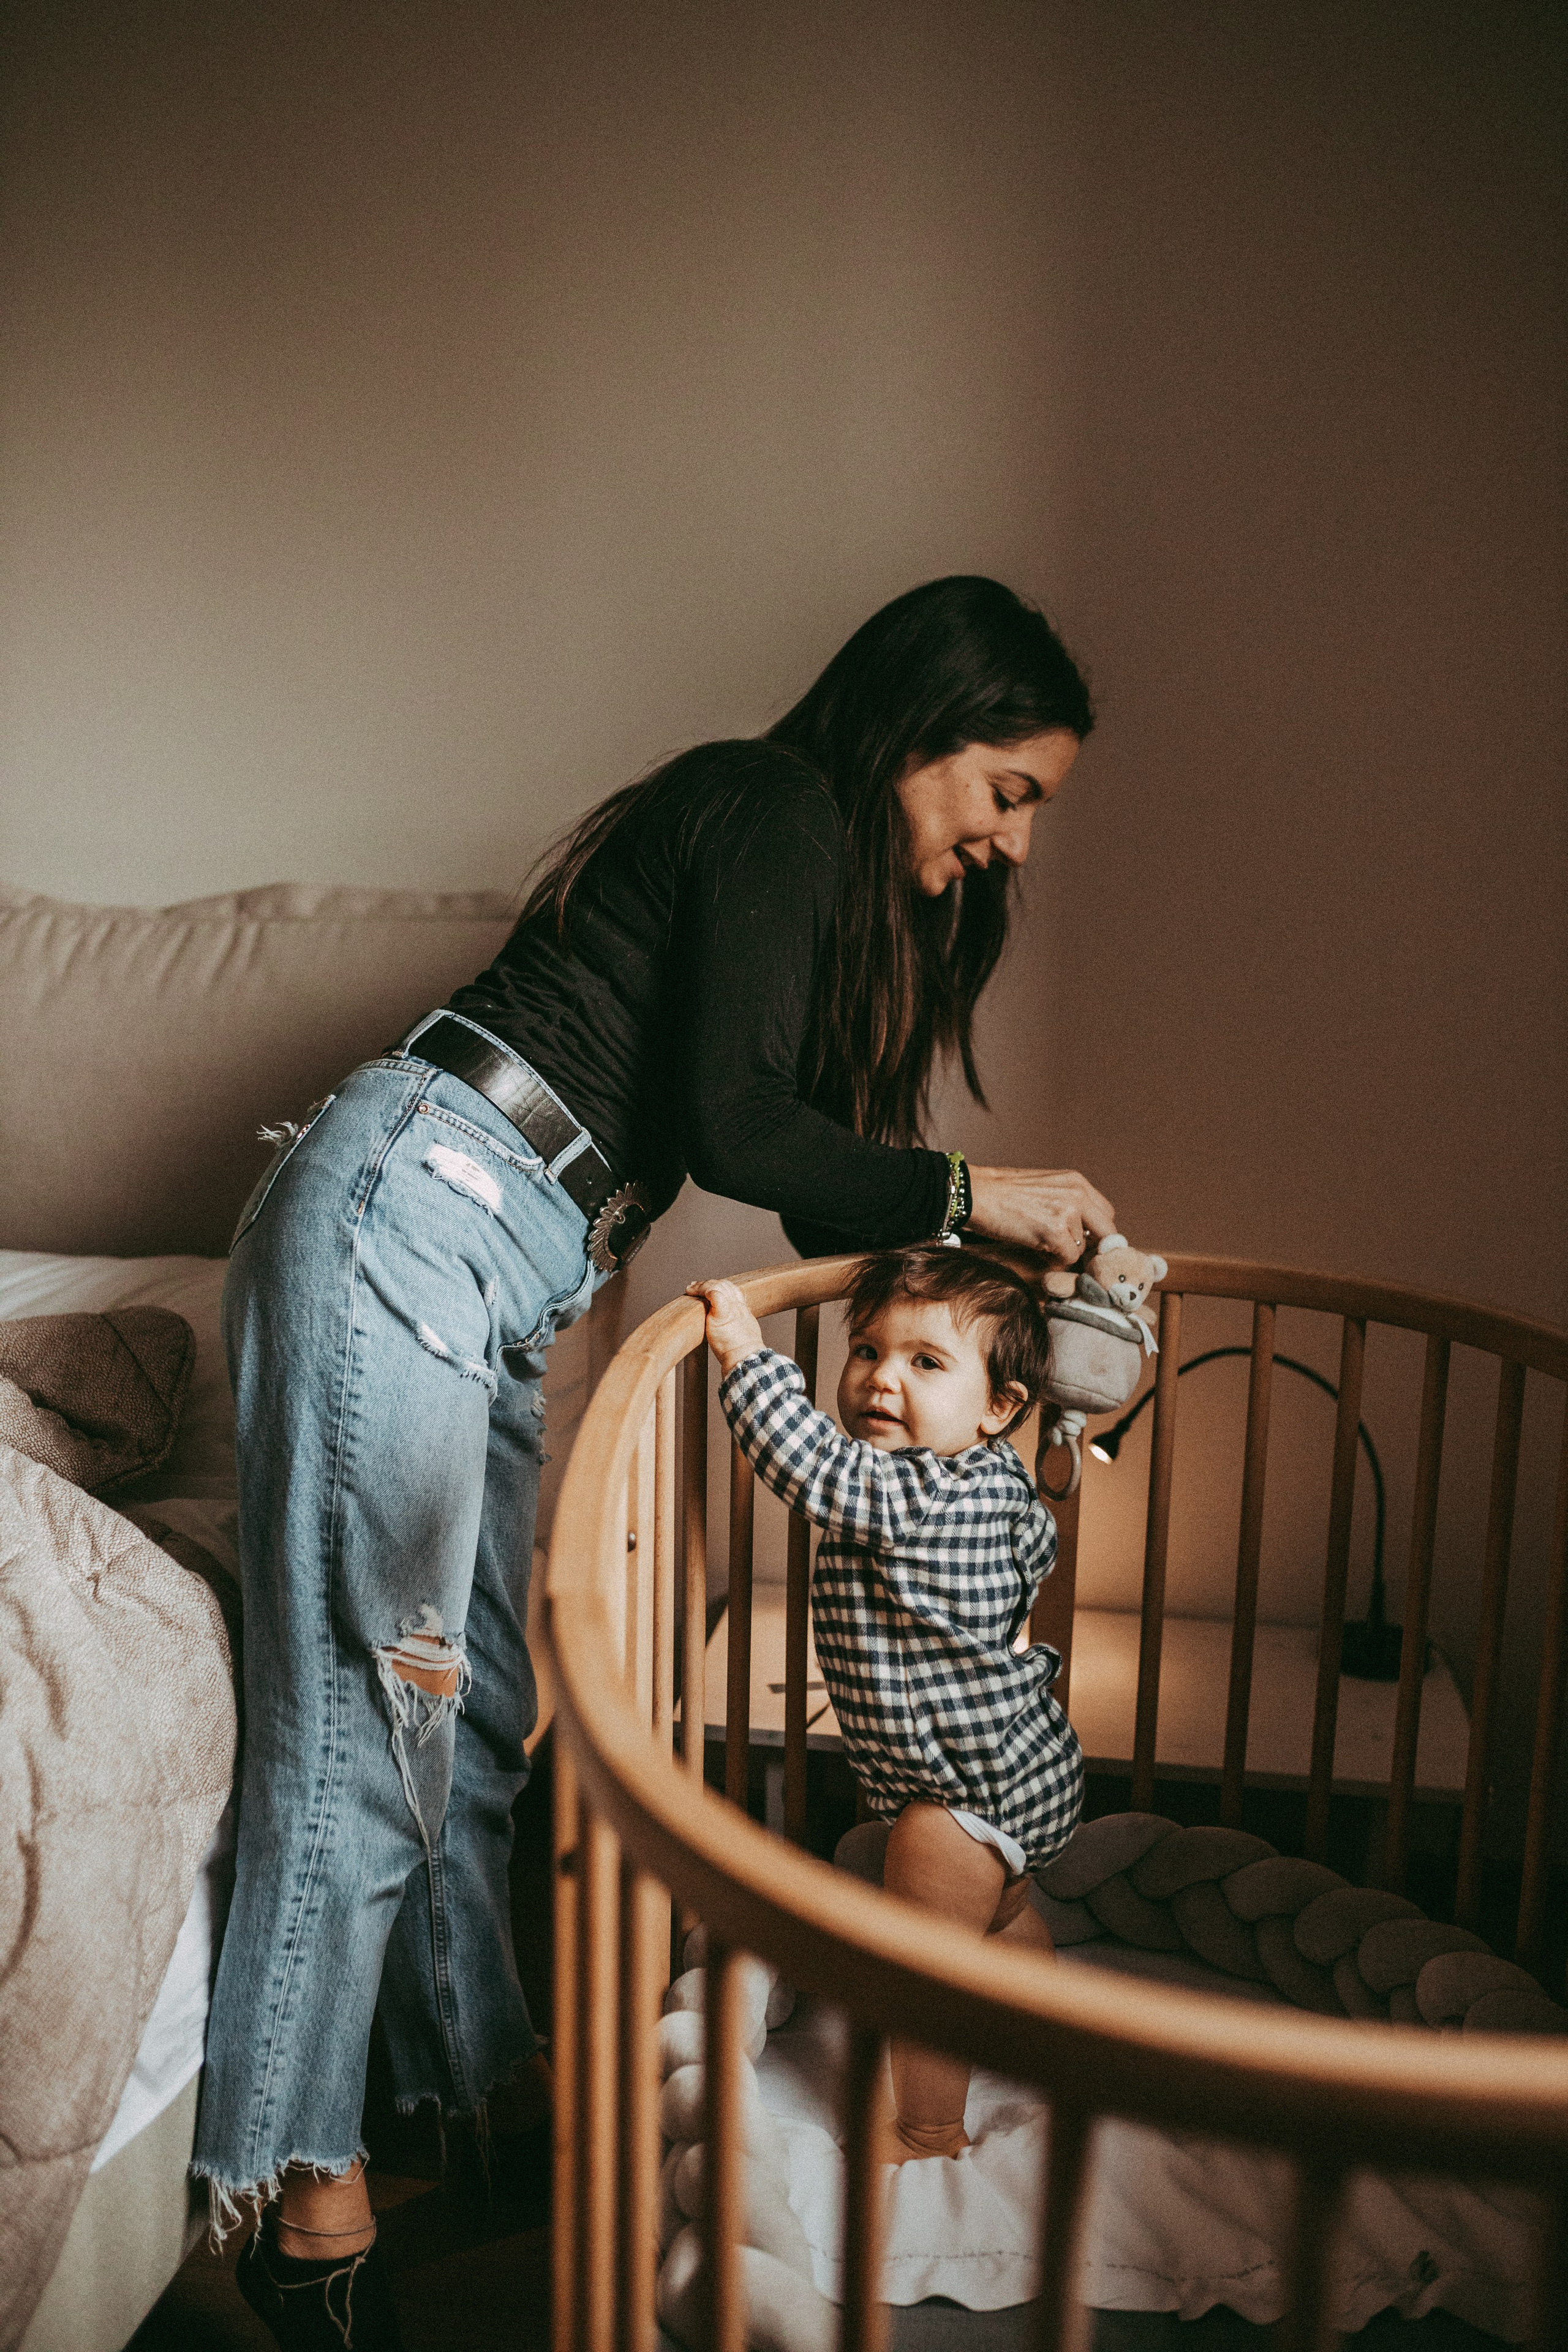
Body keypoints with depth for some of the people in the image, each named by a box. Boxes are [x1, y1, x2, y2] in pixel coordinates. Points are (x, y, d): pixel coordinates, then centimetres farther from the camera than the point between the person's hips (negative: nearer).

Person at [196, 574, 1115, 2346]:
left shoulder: (846, 872, 21)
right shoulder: (776, 806, -7)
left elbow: (823, 1188, 20)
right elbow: (731, 1124, -17)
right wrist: (965, 1190, -7)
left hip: (496, 1275, 9)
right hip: (406, 1216, -9)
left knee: (477, 1699, 15)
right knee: (367, 1704, -3)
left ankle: (481, 2070, 30)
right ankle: (290, 2175, 11)